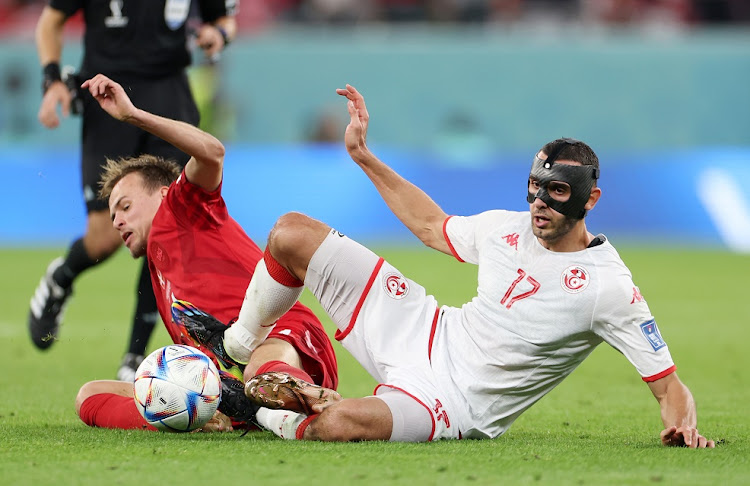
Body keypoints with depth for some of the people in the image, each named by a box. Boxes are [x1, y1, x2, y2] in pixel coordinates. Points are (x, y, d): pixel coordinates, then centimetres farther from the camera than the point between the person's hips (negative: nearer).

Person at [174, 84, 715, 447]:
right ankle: (235, 345, 26)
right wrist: (364, 156, 22)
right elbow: (431, 225, 23)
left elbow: (668, 383, -16)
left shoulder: (610, 288, -18)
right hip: (426, 334, 7)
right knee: (291, 232, 1)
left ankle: (272, 417, -3)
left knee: (342, 422, -40)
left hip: (456, 405, -7)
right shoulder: (505, 228, 1)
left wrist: (682, 424, -38)